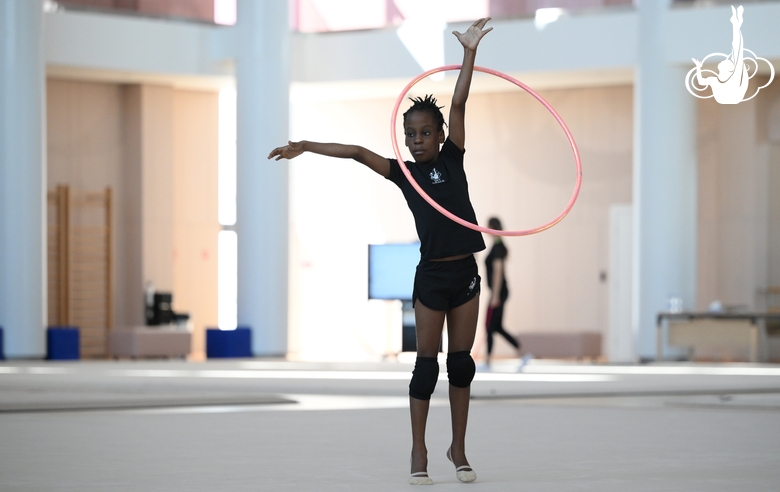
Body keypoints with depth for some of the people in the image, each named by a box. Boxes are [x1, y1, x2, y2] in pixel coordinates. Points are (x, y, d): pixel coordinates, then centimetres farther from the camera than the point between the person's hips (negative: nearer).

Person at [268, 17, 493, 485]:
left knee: (462, 361, 5)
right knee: (427, 363, 0)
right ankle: (419, 452, 4)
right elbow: (357, 152, 2)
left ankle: (459, 448, 14)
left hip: (465, 271, 1)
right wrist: (306, 147, -3)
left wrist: (470, 52, -7)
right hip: (431, 275, -1)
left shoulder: (452, 159, 4)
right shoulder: (403, 172, 5)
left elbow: (459, 105, -4)